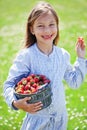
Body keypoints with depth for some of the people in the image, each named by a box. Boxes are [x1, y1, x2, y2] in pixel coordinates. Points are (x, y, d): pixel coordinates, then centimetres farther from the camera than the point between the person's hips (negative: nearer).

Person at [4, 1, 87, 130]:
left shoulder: (63, 55, -1)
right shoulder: (25, 56, -17)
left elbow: (74, 82, 11)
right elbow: (10, 84, -13)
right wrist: (15, 103, -31)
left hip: (60, 116, 4)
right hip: (36, 118, -4)